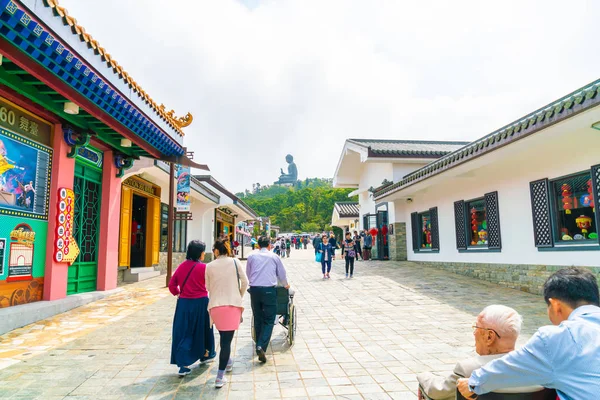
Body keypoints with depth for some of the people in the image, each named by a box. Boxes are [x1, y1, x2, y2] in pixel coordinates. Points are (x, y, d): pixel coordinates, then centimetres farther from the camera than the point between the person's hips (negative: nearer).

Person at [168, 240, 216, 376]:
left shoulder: (182, 266, -1)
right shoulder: (203, 267, -14)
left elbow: (172, 284, 3)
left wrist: (178, 294, 18)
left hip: (184, 303, 3)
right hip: (200, 303, -3)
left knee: (183, 332, 9)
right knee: (202, 329, 19)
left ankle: (183, 365, 3)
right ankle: (205, 354, 40)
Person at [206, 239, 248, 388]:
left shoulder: (209, 266, -1)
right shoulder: (235, 262, -3)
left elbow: (208, 287, 8)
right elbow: (245, 282, 0)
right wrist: (239, 296, 17)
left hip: (215, 305, 2)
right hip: (233, 304, -2)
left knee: (224, 336, 22)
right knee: (227, 339, 0)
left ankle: (228, 362, 42)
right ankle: (220, 377, -3)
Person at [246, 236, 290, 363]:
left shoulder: (251, 256, 10)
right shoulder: (274, 257, 7)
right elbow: (282, 274, 17)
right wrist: (285, 285, 36)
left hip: (254, 289, 3)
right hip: (269, 290, -2)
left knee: (258, 319, 15)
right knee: (269, 320, 2)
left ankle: (259, 346, 24)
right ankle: (261, 346, -15)